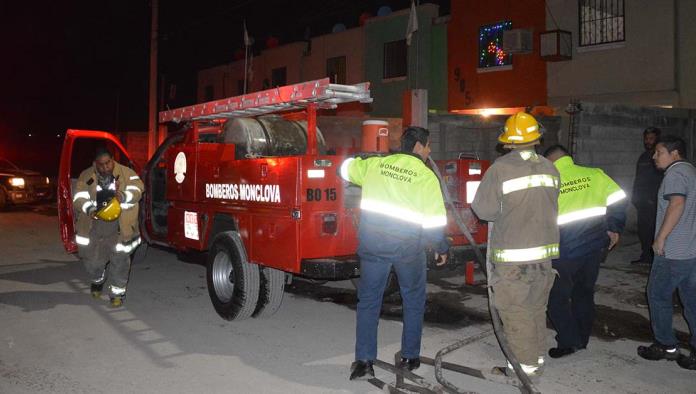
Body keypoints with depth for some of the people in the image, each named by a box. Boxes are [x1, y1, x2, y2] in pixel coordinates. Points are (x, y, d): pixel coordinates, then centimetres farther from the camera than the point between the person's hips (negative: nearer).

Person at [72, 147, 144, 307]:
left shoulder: (126, 173, 0)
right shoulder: (86, 177, 2)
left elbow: (137, 189, -12)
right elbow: (79, 199, -6)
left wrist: (123, 196, -33)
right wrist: (91, 210, -27)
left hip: (120, 228, -2)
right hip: (93, 227, 2)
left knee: (119, 260, -1)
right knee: (92, 260, 11)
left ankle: (117, 293, 17)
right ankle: (97, 281, 44)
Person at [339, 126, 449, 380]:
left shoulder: (375, 164, 4)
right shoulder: (426, 176, -5)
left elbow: (347, 168, 22)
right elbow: (435, 219, -5)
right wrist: (441, 249, 9)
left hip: (372, 241, 2)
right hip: (408, 244, -2)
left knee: (368, 301, 10)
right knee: (414, 301, 17)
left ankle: (363, 362, 6)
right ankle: (410, 358, 23)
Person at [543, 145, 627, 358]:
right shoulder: (594, 174, 3)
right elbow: (618, 199, 1)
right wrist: (613, 228, 11)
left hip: (566, 251, -5)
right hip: (595, 245, 5)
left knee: (557, 297, 10)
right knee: (584, 293, 19)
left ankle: (569, 341, 7)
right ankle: (582, 339, 30)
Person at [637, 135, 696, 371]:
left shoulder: (675, 173, -12)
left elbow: (677, 204, -26)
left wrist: (660, 238, -22)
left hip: (673, 252, -9)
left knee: (658, 295, 4)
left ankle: (666, 345, 12)